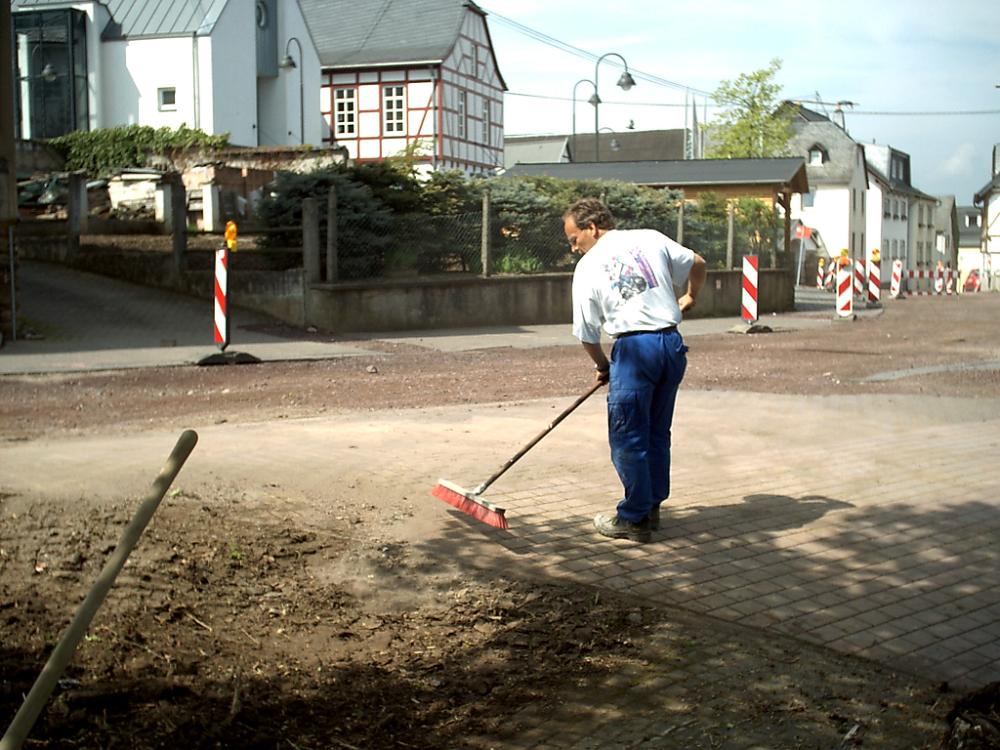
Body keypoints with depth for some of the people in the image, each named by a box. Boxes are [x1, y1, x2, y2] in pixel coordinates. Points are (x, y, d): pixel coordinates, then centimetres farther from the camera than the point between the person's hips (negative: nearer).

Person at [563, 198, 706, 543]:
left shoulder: (588, 267, 2)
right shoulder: (650, 238, 10)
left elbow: (587, 333, 6)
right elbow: (697, 264, 18)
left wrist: (602, 366, 23)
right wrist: (690, 297, 38)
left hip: (633, 348, -5)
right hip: (672, 344, 5)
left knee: (628, 438, 4)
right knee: (658, 433, 16)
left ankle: (634, 519, 10)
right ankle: (652, 508, 26)